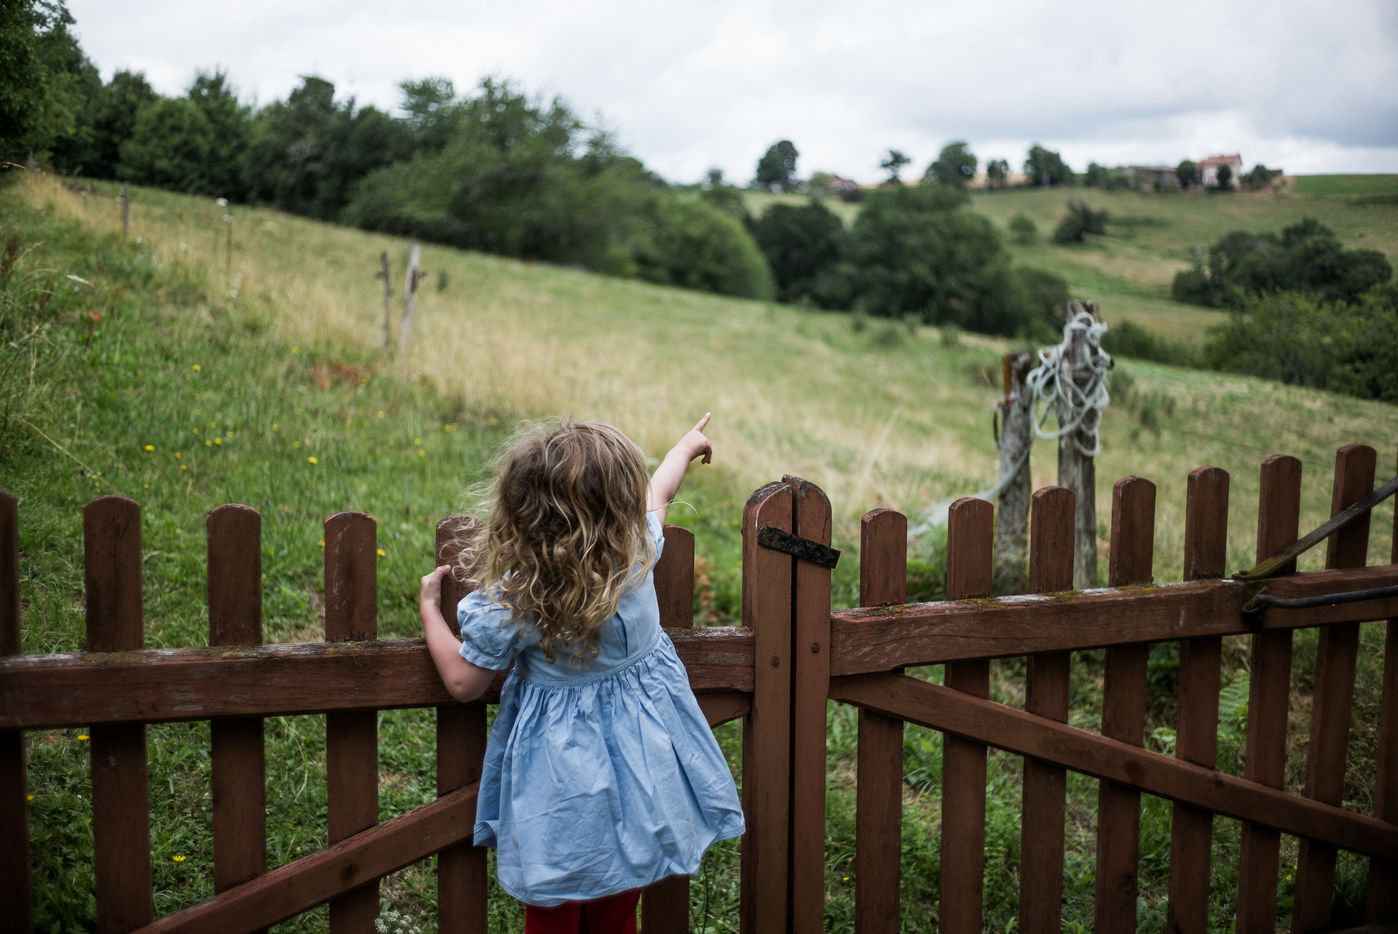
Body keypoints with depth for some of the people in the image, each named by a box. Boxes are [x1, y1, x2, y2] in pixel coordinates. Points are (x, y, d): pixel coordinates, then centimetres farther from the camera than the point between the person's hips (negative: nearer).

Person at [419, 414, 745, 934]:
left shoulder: (506, 603, -24)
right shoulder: (637, 551, -17)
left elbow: (463, 683, -10)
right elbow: (660, 492, 5)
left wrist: (429, 607, 4)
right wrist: (686, 447, 27)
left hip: (560, 777, -3)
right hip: (638, 750, 3)